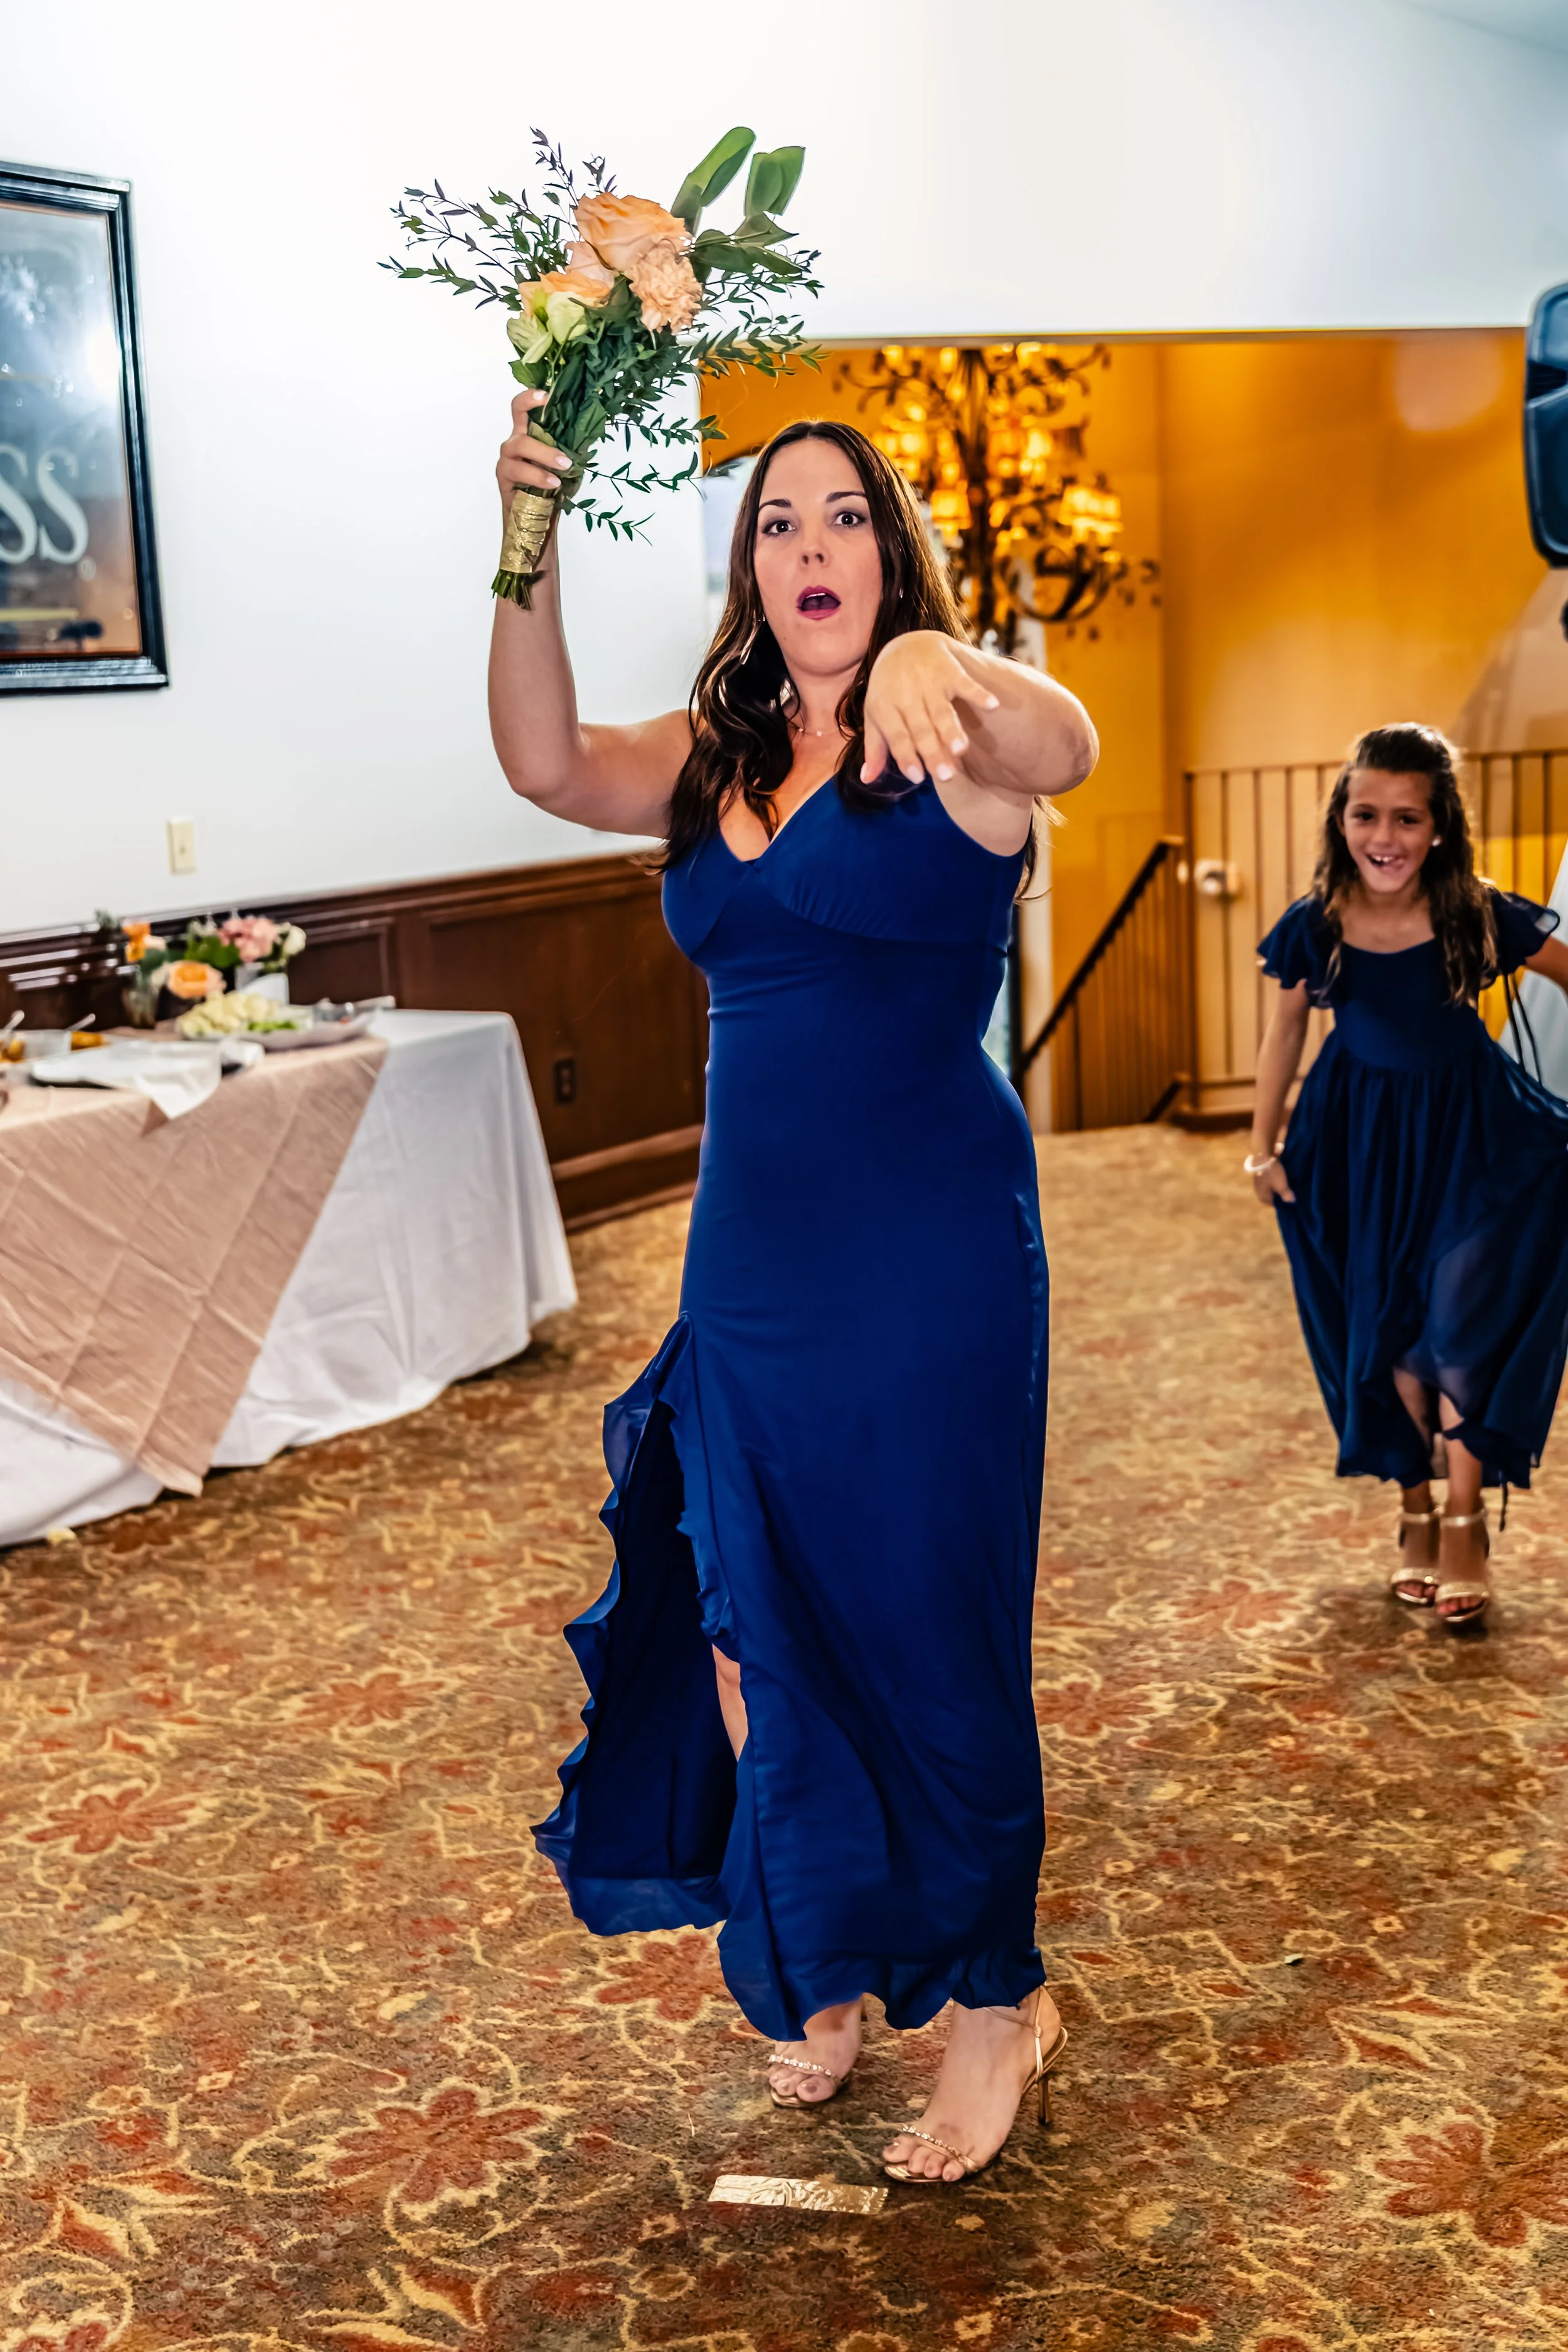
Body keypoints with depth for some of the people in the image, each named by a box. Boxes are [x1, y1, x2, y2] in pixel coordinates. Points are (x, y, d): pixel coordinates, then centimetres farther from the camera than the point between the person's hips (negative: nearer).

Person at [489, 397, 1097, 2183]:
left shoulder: (951, 746, -7)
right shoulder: (715, 761, 10)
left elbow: (1065, 747, -29)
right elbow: (545, 764, -6)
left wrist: (938, 665, -51)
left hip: (926, 1258, -5)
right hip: (749, 1261, 6)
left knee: (924, 1629, 4)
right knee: (752, 1633, 13)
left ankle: (989, 1998, 25)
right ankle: (822, 1966, 35)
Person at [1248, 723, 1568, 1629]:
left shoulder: (1482, 919, -19)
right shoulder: (1314, 927, -12)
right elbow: (1287, 1026, 3)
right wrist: (1264, 1144, 7)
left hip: (1471, 1135, -2)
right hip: (1361, 1138, 2)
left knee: (1462, 1325, -7)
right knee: (1389, 1332, 10)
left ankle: (1465, 1522, 13)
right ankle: (1417, 1512, 29)